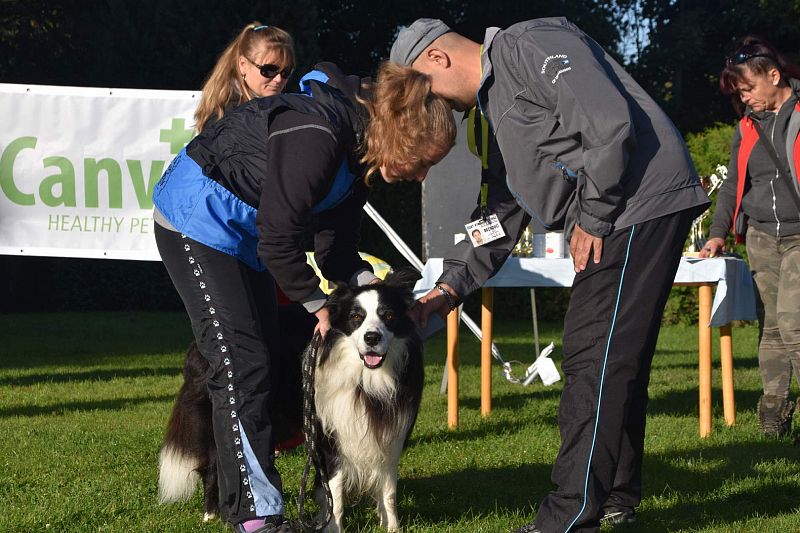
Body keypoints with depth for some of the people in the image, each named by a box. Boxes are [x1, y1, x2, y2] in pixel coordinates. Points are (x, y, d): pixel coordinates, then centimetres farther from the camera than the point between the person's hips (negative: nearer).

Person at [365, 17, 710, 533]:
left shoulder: (532, 48, -11)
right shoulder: (489, 115, 21)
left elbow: (611, 123, -21)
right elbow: (498, 215, 24)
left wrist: (593, 218, -14)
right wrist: (450, 287, 13)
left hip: (643, 202, -10)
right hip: (612, 221, 10)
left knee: (597, 359, -11)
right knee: (617, 361, 14)